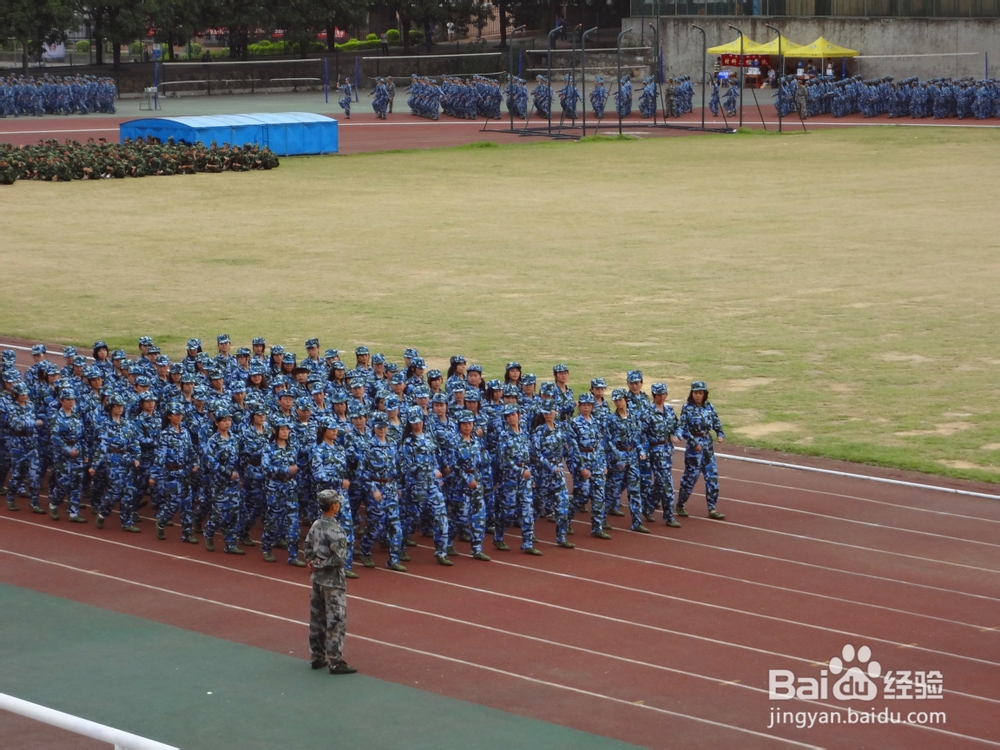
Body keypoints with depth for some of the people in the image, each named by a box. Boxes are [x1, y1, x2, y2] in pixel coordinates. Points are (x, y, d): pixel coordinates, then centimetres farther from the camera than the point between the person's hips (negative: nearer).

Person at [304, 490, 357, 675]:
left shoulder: (315, 525, 3)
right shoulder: (335, 530, -20)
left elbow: (307, 549, 12)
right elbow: (340, 559, -23)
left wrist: (316, 562, 2)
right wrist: (321, 564, -12)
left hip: (317, 578, 8)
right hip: (333, 581, -8)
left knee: (317, 618, 15)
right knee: (336, 622, -3)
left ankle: (318, 657, 24)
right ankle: (335, 662, -1)